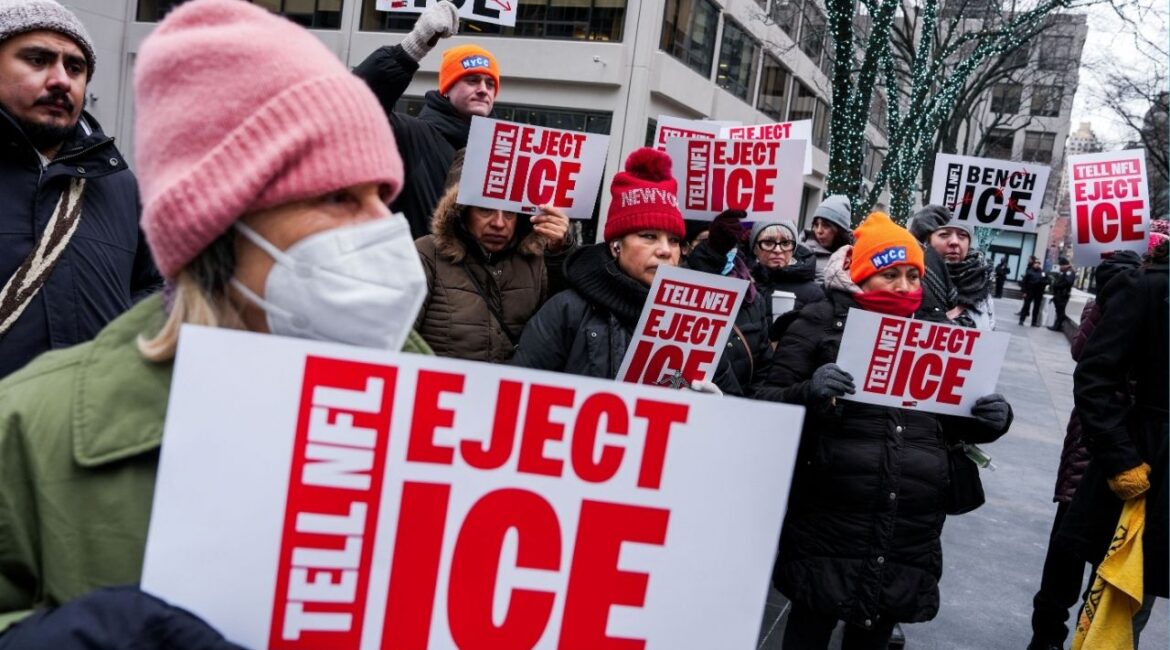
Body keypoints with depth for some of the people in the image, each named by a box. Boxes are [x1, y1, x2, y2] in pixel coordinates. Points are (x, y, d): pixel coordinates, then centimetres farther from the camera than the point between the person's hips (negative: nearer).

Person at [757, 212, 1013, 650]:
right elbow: (768, 403, -5)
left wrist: (992, 418, -3)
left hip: (909, 535, 4)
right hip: (828, 525, -4)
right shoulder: (821, 322, -1)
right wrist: (809, 393, -26)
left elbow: (957, 423, 19)